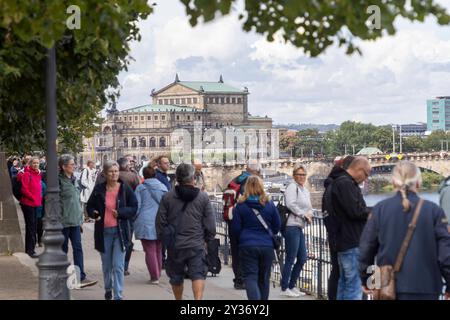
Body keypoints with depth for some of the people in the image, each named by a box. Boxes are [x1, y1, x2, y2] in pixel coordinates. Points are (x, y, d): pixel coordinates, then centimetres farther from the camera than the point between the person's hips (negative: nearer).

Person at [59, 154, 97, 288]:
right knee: (63, 249, 4)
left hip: (75, 221, 7)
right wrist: (58, 219, -15)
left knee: (78, 248, 1)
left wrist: (80, 219, 18)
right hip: (63, 221, -7)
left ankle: (81, 277, 0)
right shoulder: (59, 181, -12)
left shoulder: (73, 179, 12)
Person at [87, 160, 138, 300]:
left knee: (118, 266, -8)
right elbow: (90, 206, 9)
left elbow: (134, 207, 0)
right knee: (106, 265, 16)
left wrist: (120, 213, -17)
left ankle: (118, 295, -3)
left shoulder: (125, 189, -4)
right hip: (103, 231, 2)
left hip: (120, 231, -2)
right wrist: (94, 213, -13)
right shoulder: (99, 189, 0)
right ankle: (108, 289, 38)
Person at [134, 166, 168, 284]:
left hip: (146, 222, -3)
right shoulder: (163, 187, 7)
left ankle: (154, 277, -4)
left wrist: (134, 221, 9)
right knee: (158, 250, 14)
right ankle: (158, 275, 20)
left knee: (150, 251, -2)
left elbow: (137, 206, -3)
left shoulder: (140, 188, -2)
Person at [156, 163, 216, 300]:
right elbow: (210, 223, 0)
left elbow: (160, 222, 1)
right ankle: (198, 298, -25)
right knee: (198, 275, -4)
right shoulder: (203, 197, -3)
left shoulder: (167, 197, -2)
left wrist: (163, 238, 15)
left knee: (176, 278, 16)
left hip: (174, 246, 2)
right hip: (197, 245, -1)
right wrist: (208, 238, 16)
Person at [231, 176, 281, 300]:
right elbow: (277, 227, 9)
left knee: (250, 277, -4)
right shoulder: (270, 205, 1)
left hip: (247, 246, -2)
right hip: (267, 246, 2)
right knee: (264, 278, 15)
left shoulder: (240, 206, -4)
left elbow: (235, 229, -1)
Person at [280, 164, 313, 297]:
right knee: (290, 260, -4)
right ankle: (285, 289, 4)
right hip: (292, 226, -9)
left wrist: (309, 214, 1)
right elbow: (290, 204, -18)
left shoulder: (305, 190, 19)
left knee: (302, 259, 12)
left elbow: (309, 207, 24)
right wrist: (303, 215, -11)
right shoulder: (292, 187, -7)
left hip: (300, 227, 9)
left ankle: (291, 286, 23)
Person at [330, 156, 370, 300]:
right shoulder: (345, 184, -15)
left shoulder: (345, 183, 18)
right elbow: (355, 211, -23)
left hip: (345, 243, 11)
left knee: (344, 284, 15)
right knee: (354, 287, -10)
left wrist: (367, 212, 5)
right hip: (352, 243, -11)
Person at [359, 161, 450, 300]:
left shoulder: (380, 209, -2)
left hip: (389, 288, 2)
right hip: (424, 289, -2)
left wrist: (365, 279, 17)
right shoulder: (433, 211, -7)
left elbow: (366, 247, 3)